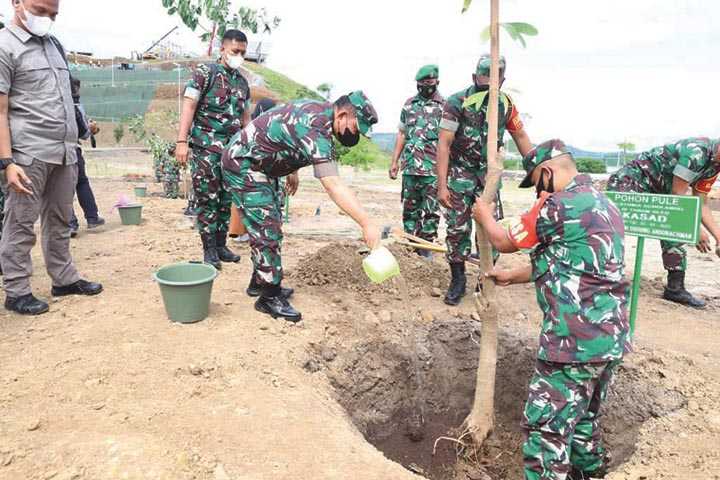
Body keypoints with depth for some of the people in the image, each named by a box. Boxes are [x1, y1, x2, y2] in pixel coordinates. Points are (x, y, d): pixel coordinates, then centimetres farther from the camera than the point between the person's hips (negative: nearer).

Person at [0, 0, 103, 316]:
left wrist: (73, 146, 15)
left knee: (59, 221, 14)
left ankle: (64, 279, 24)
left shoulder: (52, 44, 17)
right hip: (29, 154, -7)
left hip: (65, 152, 7)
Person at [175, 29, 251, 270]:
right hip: (206, 148, -6)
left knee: (226, 199, 9)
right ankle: (209, 250, 6)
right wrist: (182, 141, -18)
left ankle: (221, 245, 19)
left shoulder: (242, 82, 15)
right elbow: (189, 106, -9)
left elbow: (245, 117, 21)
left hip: (232, 149, 6)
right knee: (207, 199, -2)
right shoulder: (205, 72, -3)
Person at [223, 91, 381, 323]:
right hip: (243, 165, -11)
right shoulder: (315, 130, -31)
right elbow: (334, 186, -40)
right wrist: (366, 224, -44)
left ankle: (260, 282, 28)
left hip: (260, 166, 11)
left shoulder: (318, 110, 0)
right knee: (266, 229, -10)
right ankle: (269, 297, -1)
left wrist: (292, 170, 22)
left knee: (271, 225, 15)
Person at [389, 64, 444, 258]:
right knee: (410, 209, 10)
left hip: (433, 169, -4)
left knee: (431, 211, 1)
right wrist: (394, 162, 12)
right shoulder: (409, 104, 12)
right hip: (410, 167, 4)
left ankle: (426, 246, 12)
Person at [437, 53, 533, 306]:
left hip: (488, 173, 3)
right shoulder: (456, 103, -17)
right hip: (460, 172, -3)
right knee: (458, 228, -3)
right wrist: (442, 186, -23)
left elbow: (521, 137, 8)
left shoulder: (505, 104, -4)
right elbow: (443, 145, -18)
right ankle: (458, 280, 11)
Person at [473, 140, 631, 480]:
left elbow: (505, 241, -1)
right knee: (584, 418, 23)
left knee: (546, 427, 0)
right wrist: (511, 276, 30)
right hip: (610, 339, 10)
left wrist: (485, 217, 19)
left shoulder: (559, 206, -15)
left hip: (576, 342, -9)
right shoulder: (603, 205, 15)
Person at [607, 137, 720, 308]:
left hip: (655, 192, 10)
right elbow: (677, 196, -22)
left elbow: (702, 203, 10)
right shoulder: (696, 152, -25)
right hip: (629, 182, -10)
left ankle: (675, 288, 14)